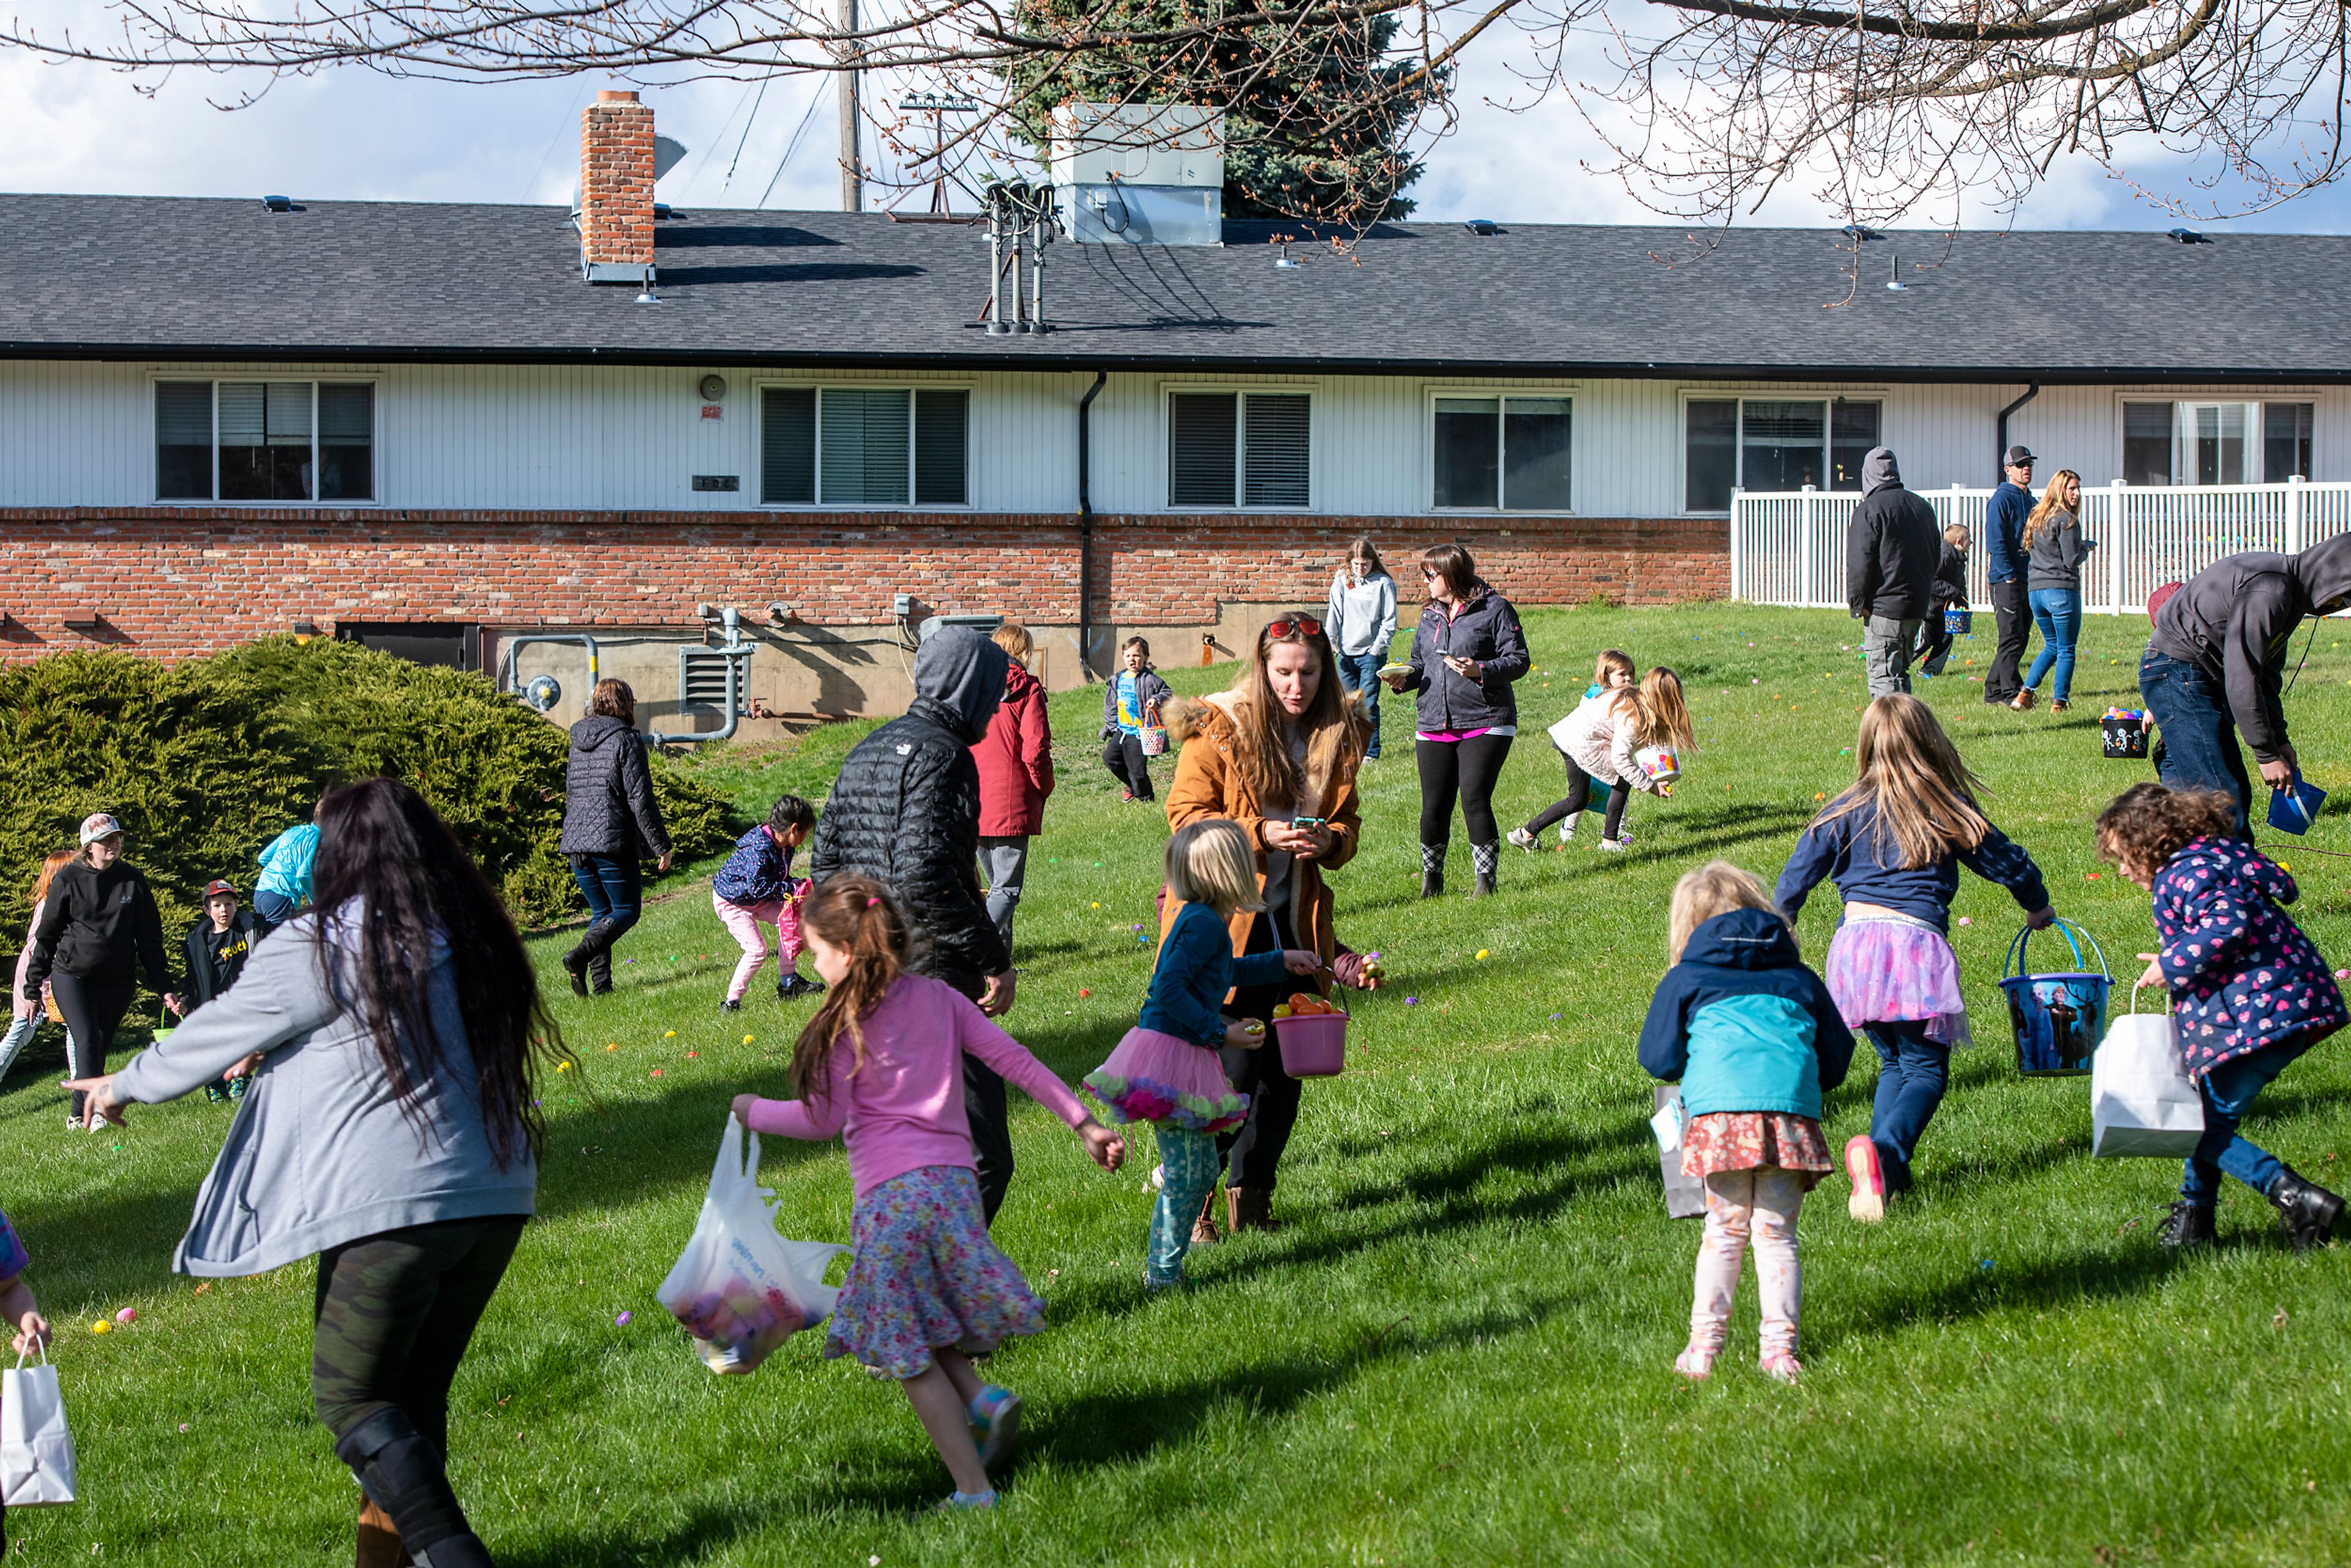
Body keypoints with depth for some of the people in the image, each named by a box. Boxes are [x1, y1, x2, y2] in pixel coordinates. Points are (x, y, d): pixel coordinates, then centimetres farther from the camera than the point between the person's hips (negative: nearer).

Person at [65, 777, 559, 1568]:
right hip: (497, 1197, 7)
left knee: (351, 1397, 4)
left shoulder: (317, 949, -8)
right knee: (417, 1392, 16)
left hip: (391, 1205, -7)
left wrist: (128, 1085, 23)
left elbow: (218, 1031, 4)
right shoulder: (470, 932, 9)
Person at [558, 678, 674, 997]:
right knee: (627, 910, 3)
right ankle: (580, 956, -19)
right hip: (612, 841, -7)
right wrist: (660, 845, -7)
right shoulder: (627, 740, -7)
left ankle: (601, 983, 4)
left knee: (601, 912, 15)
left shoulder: (578, 742, 14)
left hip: (576, 843, 7)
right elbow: (640, 800, -11)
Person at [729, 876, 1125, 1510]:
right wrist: (1083, 1123, 14)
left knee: (906, 1349, 2)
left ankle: (973, 1488, -3)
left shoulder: (845, 1024, -3)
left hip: (889, 1191, -6)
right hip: (955, 1177, 6)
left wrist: (756, 1112, 12)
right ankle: (980, 1396, -5)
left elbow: (823, 1118, -4)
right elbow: (1015, 1059, 11)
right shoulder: (940, 999, 13)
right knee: (928, 1320, 23)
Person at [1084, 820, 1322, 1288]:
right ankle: (1162, 1273, 3)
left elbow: (1220, 973, 34)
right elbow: (1170, 990, -22)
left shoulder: (1203, 921, 14)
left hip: (1187, 1058, 10)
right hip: (1170, 1056, -10)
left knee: (1202, 1169, 15)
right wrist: (1219, 1033, -17)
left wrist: (1281, 962, 41)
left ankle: (1163, 1265, 22)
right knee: (1185, 1173, -5)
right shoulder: (1204, 924, -17)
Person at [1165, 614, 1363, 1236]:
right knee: (1233, 1069, -8)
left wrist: (1329, 840, -7)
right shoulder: (1218, 729, -7)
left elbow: (1348, 821, 16)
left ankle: (1251, 1201, 21)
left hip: (1296, 924, 5)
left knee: (1283, 1069, 7)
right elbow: (1186, 815, -7)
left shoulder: (1335, 736, 8)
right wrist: (1261, 834, -20)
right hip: (1224, 922, -5)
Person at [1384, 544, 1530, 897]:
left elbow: (1518, 660, -5)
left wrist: (1481, 670, -21)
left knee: (1475, 799, -11)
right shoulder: (1430, 616, 16)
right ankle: (1431, 877, 21)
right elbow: (1419, 663, 24)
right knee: (1434, 806, 3)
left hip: (1485, 723, -5)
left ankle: (1485, 879, 1)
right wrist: (1404, 677, 1)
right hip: (1433, 725, 5)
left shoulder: (1494, 609, -2)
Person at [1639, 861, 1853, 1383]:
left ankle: (1704, 1344, 7)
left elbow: (1659, 1060, 13)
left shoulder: (1685, 979, 16)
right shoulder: (1800, 979, 23)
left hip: (1720, 1110, -1)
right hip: (1792, 1108, 1)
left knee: (1725, 1229, 8)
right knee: (1777, 1233, 6)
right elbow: (1837, 1060, 24)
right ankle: (1779, 1345, 0)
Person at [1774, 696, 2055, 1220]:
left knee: (1894, 1063, 19)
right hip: (1916, 944, -3)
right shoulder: (1950, 810, 8)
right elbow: (2007, 862, 18)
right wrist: (2038, 907, 38)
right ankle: (1884, 1149, -29)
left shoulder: (1846, 812, 11)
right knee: (1926, 1069, 0)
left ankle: (1886, 1173, 1)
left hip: (1854, 941, 3)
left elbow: (1798, 873, 8)